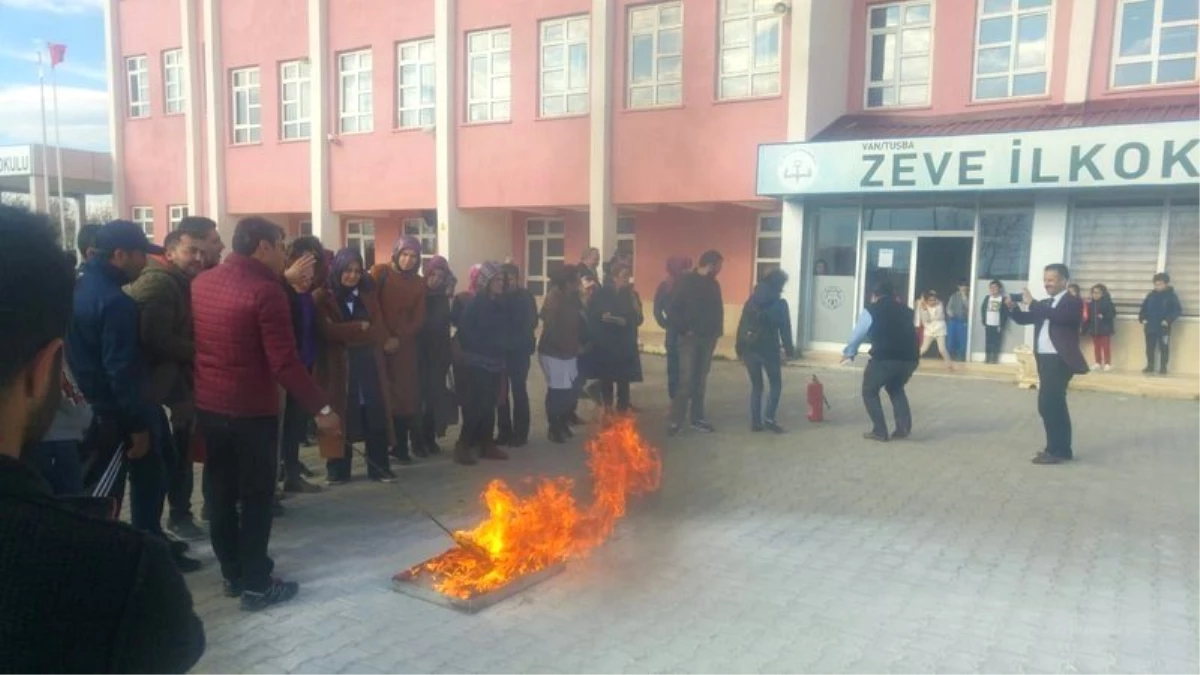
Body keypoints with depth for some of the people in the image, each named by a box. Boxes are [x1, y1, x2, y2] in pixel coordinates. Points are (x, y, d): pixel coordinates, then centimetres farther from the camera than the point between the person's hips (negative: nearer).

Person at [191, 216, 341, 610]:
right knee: (256, 497, 4)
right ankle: (255, 585, 11)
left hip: (208, 405, 7)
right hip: (252, 409, -7)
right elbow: (284, 362, -21)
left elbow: (193, 343, 15)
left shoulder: (201, 283, 5)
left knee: (221, 492, 15)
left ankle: (232, 573, 28)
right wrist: (320, 408, -16)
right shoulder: (265, 290, -18)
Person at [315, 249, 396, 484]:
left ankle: (379, 467, 10)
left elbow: (379, 332, 4)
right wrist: (361, 328, -8)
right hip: (338, 367, -3)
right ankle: (338, 470, 12)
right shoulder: (322, 297, -1)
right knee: (341, 418, 0)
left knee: (376, 418, 2)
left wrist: (347, 333, -9)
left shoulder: (368, 294, 13)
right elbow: (328, 331, -14)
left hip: (369, 365, 4)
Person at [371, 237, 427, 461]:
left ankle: (401, 446, 9)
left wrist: (399, 339, -10)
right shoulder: (380, 272, 0)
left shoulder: (419, 283, 9)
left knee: (407, 395, 0)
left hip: (405, 346, 3)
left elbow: (418, 319, 4)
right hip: (379, 343, -3)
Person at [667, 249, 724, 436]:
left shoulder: (713, 284, 10)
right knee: (686, 381, -8)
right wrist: (684, 329, -12)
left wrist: (717, 330, 6)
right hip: (690, 338, -6)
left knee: (701, 381, 10)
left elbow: (718, 310, 16)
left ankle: (697, 418, 17)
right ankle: (676, 421, -4)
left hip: (708, 338, 6)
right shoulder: (687, 282, -9)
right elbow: (672, 310, -12)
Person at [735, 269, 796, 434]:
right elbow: (785, 330, -4)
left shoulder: (751, 301, 10)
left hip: (748, 348, 5)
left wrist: (740, 348, 13)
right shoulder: (780, 303, -3)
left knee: (756, 385, 13)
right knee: (776, 384, 9)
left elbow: (741, 325, 9)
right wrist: (789, 350, 5)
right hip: (768, 348, -5)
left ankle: (755, 421, 9)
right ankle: (768, 418, -4)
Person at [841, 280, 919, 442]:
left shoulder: (871, 310, 10)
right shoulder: (905, 310, 22)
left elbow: (857, 335, 19)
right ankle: (904, 427, 17)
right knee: (895, 388, 30)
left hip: (884, 358, -5)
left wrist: (849, 353, 35)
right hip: (910, 357, 5)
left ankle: (880, 431, 10)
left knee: (870, 391, 16)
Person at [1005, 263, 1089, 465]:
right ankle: (1060, 449, 25)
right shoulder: (1044, 305, 17)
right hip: (1045, 360, 9)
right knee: (1054, 405, 15)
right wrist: (1012, 308, -5)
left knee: (1048, 404, -12)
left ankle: (1057, 450, -4)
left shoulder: (1073, 302, -7)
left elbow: (1058, 316, -26)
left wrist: (1032, 303, -25)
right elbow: (1024, 319, 13)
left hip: (1060, 361, -9)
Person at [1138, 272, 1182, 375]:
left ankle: (1163, 368, 9)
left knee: (1164, 348, 2)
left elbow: (1178, 310, -8)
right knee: (1149, 348, 9)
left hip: (1163, 328, -4)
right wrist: (1142, 318, 1)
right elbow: (1143, 307, 16)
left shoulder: (1171, 296, -5)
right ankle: (1150, 366, 19)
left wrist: (1168, 320, -18)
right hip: (1150, 327, 4)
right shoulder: (1151, 295, 8)